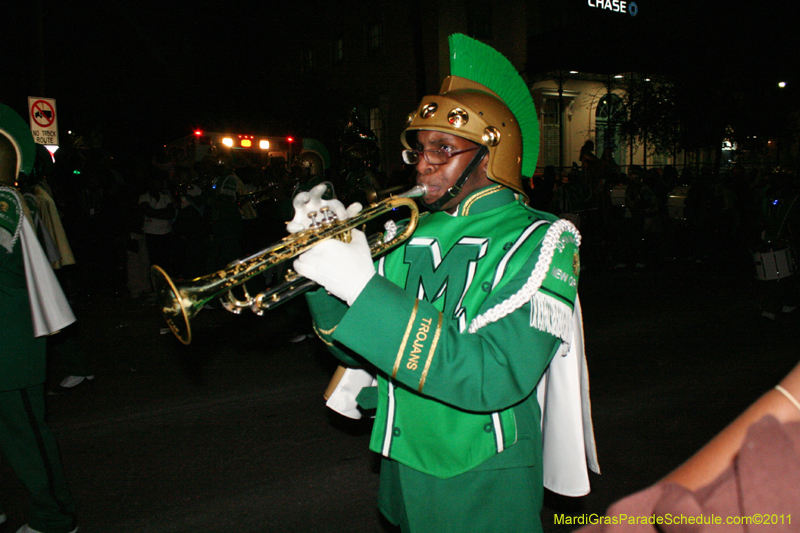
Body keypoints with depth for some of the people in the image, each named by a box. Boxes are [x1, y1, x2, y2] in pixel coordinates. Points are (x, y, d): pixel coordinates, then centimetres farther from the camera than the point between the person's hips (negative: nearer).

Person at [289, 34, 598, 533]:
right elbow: (358, 346, 3)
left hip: (480, 491, -5)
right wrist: (324, 258, -13)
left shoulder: (536, 243, -15)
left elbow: (494, 378, -29)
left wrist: (364, 287, -31)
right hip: (403, 468, 5)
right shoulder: (413, 235, 2)